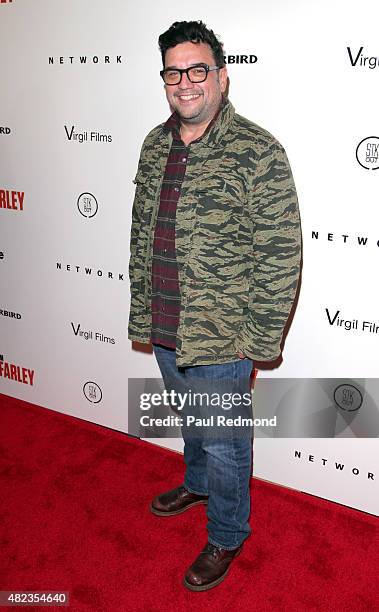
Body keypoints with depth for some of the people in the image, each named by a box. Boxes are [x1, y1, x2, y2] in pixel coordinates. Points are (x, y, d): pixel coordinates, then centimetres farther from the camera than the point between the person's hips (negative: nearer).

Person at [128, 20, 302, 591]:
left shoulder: (258, 152, -16)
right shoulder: (156, 144, 4)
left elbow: (280, 256, -16)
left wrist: (258, 343, -15)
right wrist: (142, 311, 11)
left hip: (219, 341, -6)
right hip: (164, 333, 6)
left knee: (223, 441, 13)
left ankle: (227, 534, 37)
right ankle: (198, 484, 56)